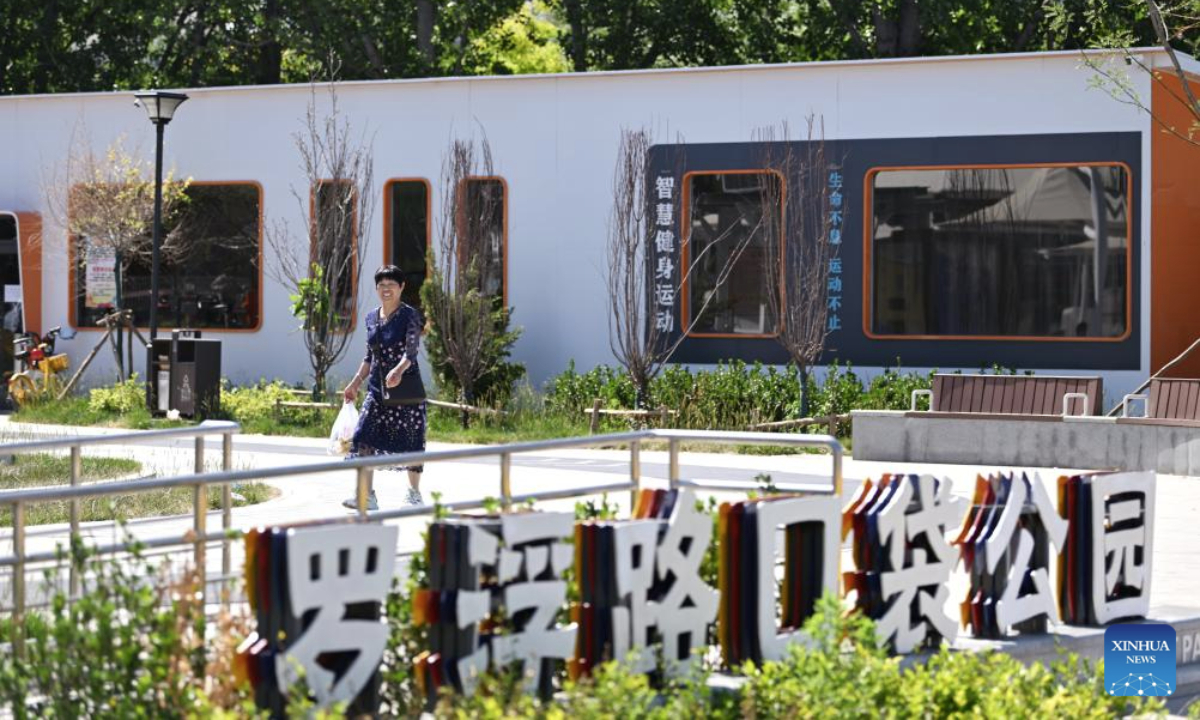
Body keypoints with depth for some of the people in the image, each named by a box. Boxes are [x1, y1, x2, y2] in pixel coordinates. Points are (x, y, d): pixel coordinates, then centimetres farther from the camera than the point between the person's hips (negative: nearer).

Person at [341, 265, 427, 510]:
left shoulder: (410, 315, -7)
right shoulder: (371, 318, 11)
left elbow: (411, 350, -20)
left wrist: (398, 370, -39)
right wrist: (355, 384, 17)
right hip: (377, 388, 5)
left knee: (410, 439, 2)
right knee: (364, 436, -7)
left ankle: (415, 493, 16)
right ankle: (367, 495, -6)